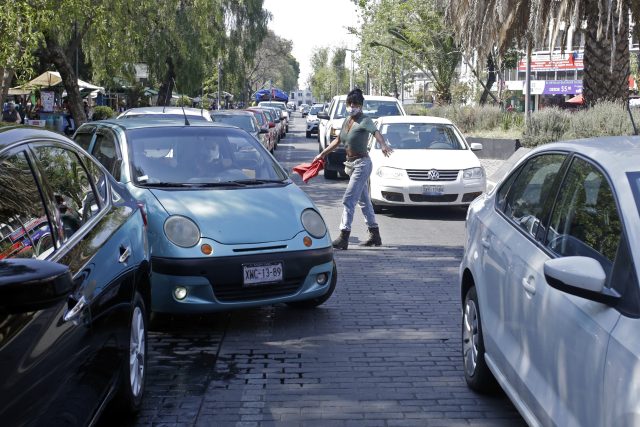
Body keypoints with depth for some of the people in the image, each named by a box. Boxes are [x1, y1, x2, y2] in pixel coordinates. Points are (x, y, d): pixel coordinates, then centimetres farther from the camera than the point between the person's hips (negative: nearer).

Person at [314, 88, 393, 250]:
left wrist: (383, 145, -53)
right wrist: (322, 154, 24)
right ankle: (375, 236, 25)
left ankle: (344, 238, -13)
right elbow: (337, 140, 23)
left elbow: (375, 132, -33)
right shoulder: (347, 121, 12)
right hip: (352, 163, 9)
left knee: (348, 199, -13)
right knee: (364, 200, 15)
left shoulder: (364, 121, -13)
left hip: (362, 163, -9)